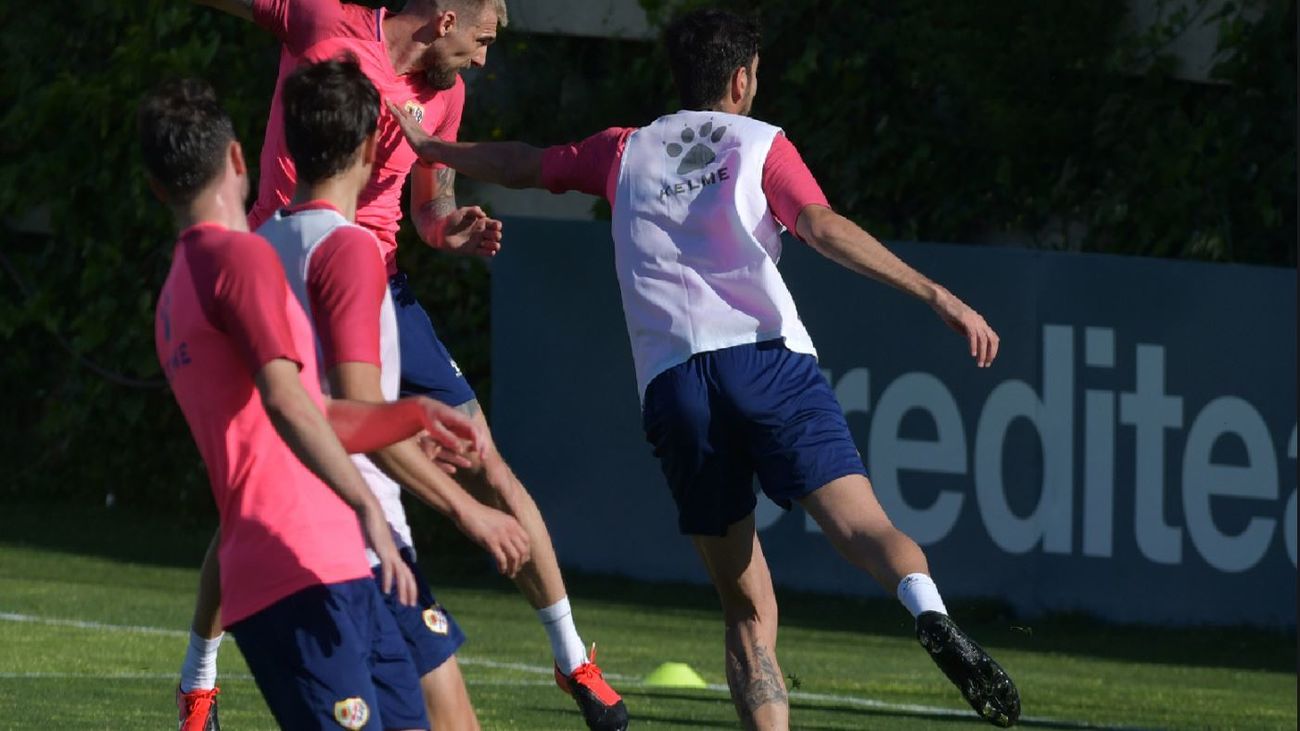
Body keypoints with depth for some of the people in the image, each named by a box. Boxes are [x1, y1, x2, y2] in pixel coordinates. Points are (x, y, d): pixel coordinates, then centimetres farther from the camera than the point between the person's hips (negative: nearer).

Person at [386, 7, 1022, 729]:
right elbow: (824, 227, -4)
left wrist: (427, 145, 58)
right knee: (860, 525, -18)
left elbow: (520, 165, 40)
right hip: (768, 358, -3)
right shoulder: (760, 145, 14)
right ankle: (930, 616, -50)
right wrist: (935, 294, -10)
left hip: (672, 384, 3)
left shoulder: (625, 152, 25)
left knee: (747, 609, 7)